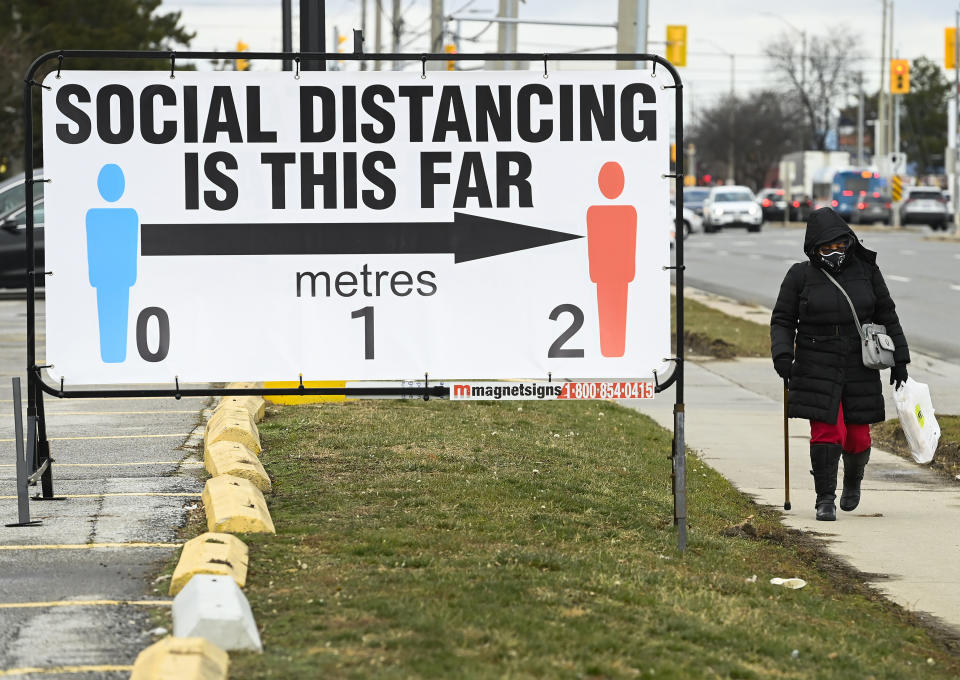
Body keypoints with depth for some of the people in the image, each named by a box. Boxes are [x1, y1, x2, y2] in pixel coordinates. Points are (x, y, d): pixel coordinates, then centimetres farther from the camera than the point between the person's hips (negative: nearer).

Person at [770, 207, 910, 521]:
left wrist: (899, 360, 8)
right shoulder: (800, 276, -2)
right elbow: (782, 320, 3)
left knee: (857, 436, 5)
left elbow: (887, 316, 10)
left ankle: (853, 480, 37)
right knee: (826, 433, -12)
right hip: (817, 368, -2)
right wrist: (782, 354, -13)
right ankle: (825, 500, -2)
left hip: (859, 368, 2)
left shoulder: (866, 271, 4)